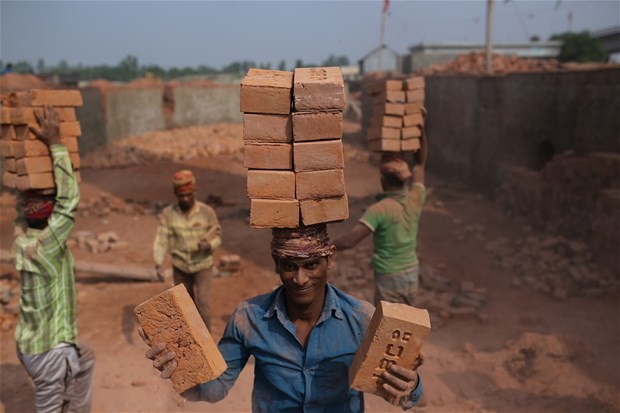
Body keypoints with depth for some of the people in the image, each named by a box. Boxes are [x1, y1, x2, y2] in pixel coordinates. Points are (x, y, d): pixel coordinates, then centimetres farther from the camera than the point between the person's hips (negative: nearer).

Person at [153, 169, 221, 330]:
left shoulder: (207, 211, -17)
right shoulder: (167, 214, -13)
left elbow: (217, 237, -7)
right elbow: (161, 240, -17)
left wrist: (209, 245, -30)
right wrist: (158, 265, -32)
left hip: (203, 266, -2)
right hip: (180, 267, 2)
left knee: (202, 303, -11)